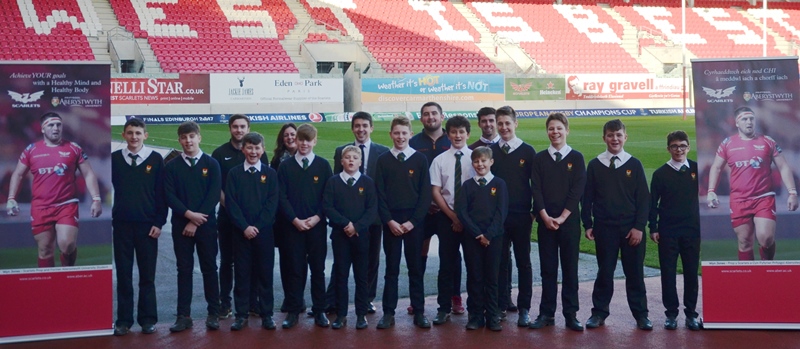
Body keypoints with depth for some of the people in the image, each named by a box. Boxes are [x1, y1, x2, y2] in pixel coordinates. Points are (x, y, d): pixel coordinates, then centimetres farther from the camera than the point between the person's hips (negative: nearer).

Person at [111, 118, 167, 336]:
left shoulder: (156, 159, -1)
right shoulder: (114, 159, 3)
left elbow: (161, 193, 0)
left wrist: (159, 222, -5)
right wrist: (108, 217, 0)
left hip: (148, 225, -1)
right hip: (121, 224, 1)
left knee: (147, 275, 6)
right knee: (123, 274, 6)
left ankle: (148, 319, 14)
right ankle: (124, 320, 14)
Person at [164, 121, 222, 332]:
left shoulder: (211, 164, 1)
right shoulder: (172, 166, 4)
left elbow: (214, 195, -6)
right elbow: (169, 196, -2)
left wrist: (196, 221, -12)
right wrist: (188, 214, -16)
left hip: (206, 224, -1)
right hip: (181, 224, 1)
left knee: (209, 268, 4)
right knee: (184, 269, 5)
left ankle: (213, 314, 11)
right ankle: (184, 316, 9)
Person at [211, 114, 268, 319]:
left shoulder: (257, 152, 4)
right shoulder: (220, 153, 3)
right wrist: (226, 203, -10)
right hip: (227, 214, -1)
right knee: (227, 260, 5)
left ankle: (252, 301, 15)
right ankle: (225, 303, 12)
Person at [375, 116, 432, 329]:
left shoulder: (420, 159, 1)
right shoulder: (383, 160, 3)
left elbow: (426, 194, -1)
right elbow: (379, 194, 1)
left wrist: (413, 221, -9)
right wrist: (389, 220, -9)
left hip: (414, 221, 0)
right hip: (390, 221, 0)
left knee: (416, 268, 5)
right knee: (391, 269, 5)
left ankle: (419, 312, 11)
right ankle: (388, 313, 10)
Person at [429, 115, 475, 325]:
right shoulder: (439, 160, 1)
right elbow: (435, 192, -1)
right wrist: (453, 217, -7)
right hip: (446, 217, 1)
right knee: (447, 264, 5)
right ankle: (444, 308, 14)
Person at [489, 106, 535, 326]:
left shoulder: (528, 151, -1)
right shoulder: (490, 151, 3)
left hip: (521, 215, -1)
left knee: (523, 262, 4)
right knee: (501, 261, 8)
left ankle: (524, 308, 10)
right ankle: (502, 304, 18)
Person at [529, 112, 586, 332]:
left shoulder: (576, 157, 2)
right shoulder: (540, 158, 6)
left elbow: (577, 190, -5)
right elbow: (536, 189, 1)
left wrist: (562, 217, -12)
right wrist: (545, 216, -11)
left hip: (569, 221, -1)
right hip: (545, 221, 1)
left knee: (570, 267, 3)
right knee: (547, 268, 5)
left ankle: (571, 314, 9)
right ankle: (546, 313, 12)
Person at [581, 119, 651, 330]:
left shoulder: (634, 165, 2)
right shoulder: (594, 165, 3)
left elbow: (643, 198, 1)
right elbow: (587, 197, 6)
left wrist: (639, 226, -6)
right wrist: (588, 224, 1)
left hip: (631, 228, 0)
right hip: (604, 228, 0)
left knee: (634, 272, 5)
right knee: (604, 271, 6)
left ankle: (641, 314, 15)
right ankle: (599, 312, 15)